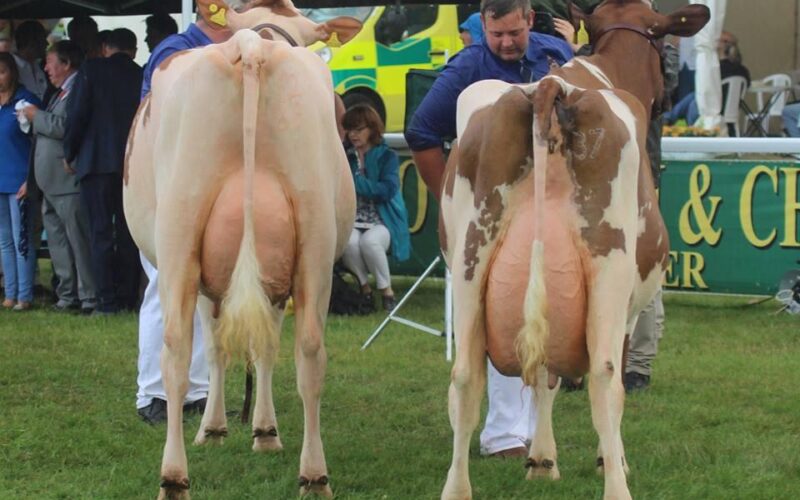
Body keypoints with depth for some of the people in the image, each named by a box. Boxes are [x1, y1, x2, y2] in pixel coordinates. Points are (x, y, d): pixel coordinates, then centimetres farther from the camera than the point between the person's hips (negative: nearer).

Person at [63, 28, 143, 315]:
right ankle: (128, 299, 6)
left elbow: (77, 115, -6)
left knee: (101, 232, -2)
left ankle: (108, 300, -8)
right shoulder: (143, 76, 5)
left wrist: (70, 153, 6)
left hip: (96, 162, -3)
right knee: (128, 233, 8)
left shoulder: (91, 70, -2)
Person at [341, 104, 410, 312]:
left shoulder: (387, 156, 4)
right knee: (349, 242, -34)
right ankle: (364, 288, -11)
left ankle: (386, 290, -15)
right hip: (353, 222, 2)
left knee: (369, 241, -37)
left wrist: (354, 181, -17)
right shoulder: (345, 158, 13)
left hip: (382, 222, -2)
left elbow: (387, 190, -12)